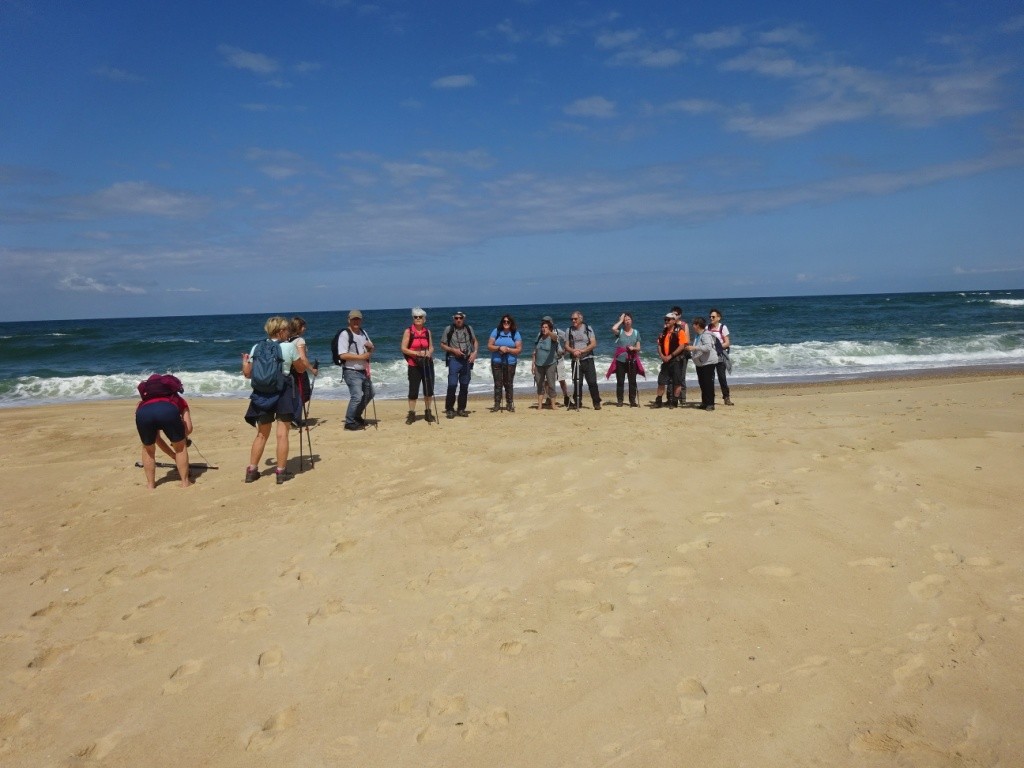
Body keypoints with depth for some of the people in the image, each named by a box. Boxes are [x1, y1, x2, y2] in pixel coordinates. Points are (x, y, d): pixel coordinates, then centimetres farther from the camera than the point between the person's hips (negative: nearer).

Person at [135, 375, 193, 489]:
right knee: (180, 447, 23)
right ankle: (185, 482, 26)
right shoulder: (179, 400, 40)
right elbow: (188, 428, 25)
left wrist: (174, 456, 50)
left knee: (148, 449, 30)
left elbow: (156, 438, 45)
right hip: (168, 410, -2)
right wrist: (179, 437, 46)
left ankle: (150, 484, 33)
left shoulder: (143, 403, 46)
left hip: (143, 413, 2)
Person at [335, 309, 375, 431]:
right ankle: (349, 422, -4)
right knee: (357, 396, -18)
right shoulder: (344, 334, -13)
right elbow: (343, 355, -22)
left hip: (363, 371, 9)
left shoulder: (363, 332, 13)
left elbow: (371, 349, 22)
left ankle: (357, 416, 36)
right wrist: (361, 356, -20)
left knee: (369, 394, 20)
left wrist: (370, 346, -2)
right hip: (352, 372, -9)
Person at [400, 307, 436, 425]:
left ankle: (428, 412, 19)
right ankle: (411, 414, 9)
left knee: (429, 389, 6)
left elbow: (431, 347, 12)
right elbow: (403, 348, -8)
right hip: (414, 365, -3)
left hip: (427, 364, 4)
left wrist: (429, 352, -11)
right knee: (413, 391, -1)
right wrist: (417, 353, -20)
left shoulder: (427, 331, 7)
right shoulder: (408, 331, -4)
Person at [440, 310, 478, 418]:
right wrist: (453, 350, -13)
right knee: (452, 385, -12)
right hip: (454, 360, -3)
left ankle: (461, 409, 17)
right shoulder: (449, 329, 0)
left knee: (464, 386, 7)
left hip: (467, 360, 4)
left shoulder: (469, 329, 8)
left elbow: (475, 341, 18)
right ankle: (449, 409, -2)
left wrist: (475, 352, 1)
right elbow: (442, 345, 2)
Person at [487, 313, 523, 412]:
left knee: (508, 384, 3)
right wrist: (499, 348, -17)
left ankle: (510, 404, 13)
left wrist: (508, 349, -16)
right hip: (496, 362, 0)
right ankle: (497, 404, 6)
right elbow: (489, 346, 0)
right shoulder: (496, 331, 3)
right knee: (498, 384, 0)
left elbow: (519, 349, -3)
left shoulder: (516, 334, 1)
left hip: (510, 363, 0)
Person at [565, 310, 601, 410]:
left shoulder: (588, 329, 1)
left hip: (588, 360, -2)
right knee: (577, 383, 6)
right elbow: (566, 346, 5)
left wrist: (582, 350, -18)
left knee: (592, 382, -5)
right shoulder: (569, 330, 7)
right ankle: (576, 402, 16)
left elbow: (594, 344, -6)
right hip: (575, 361, 2)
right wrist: (573, 351, -16)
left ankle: (597, 403, 1)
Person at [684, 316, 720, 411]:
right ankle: (704, 402, 21)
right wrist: (690, 348, 14)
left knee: (708, 383, -9)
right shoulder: (697, 335, 14)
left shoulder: (706, 335, -16)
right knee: (702, 383, 13)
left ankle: (710, 404, -6)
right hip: (699, 363, 10)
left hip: (708, 363, -10)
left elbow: (708, 347, -31)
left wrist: (694, 347, -33)